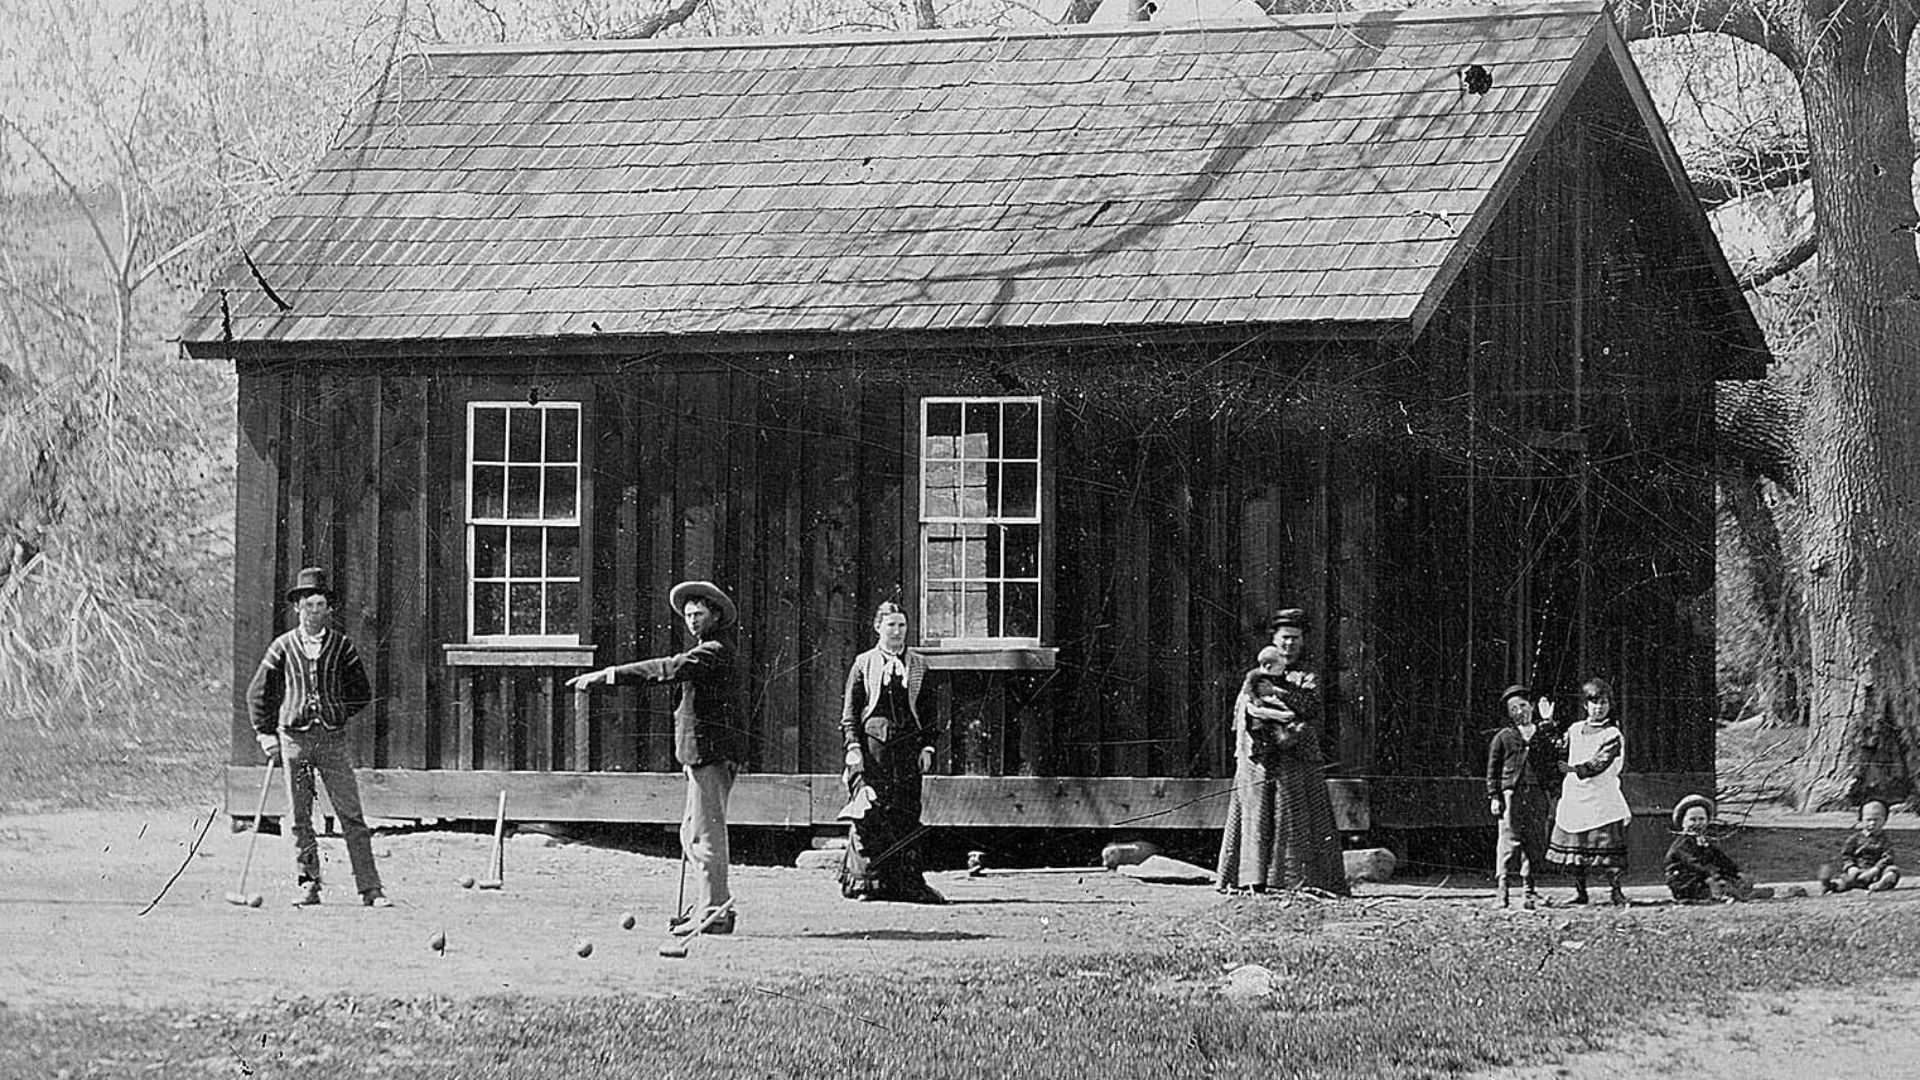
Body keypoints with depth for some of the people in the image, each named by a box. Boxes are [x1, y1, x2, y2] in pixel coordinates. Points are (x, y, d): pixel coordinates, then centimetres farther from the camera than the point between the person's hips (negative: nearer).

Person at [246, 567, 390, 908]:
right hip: (294, 736, 1)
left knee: (351, 815, -5)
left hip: (333, 738, -1)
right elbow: (258, 693, 12)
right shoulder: (284, 647, 6)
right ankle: (308, 885, 11)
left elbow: (362, 692, 14)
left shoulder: (341, 646, 6)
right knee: (300, 818, 3)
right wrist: (265, 733, 4)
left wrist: (336, 713, 4)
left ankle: (370, 889, -6)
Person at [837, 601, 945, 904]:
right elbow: (849, 709, 5)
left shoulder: (918, 665, 14)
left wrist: (927, 746, 4)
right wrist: (853, 746, -6)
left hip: (909, 746, 2)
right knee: (869, 813, -8)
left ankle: (909, 883, 3)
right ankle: (863, 880, -5)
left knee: (907, 815, 1)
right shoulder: (864, 663, 8)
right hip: (872, 745, -2)